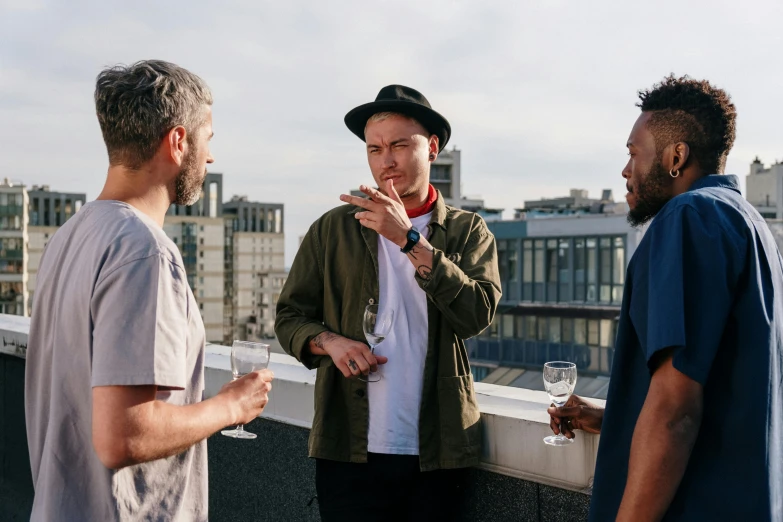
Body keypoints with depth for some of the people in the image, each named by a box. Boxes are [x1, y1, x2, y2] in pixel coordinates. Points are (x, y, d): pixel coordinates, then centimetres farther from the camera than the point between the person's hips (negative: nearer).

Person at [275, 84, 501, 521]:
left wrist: (409, 238, -17)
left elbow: (477, 314, -11)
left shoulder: (469, 232, 5)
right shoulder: (333, 230, 7)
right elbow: (290, 316, 10)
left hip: (437, 452, 0)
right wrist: (328, 341, -12)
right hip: (350, 450, 0)